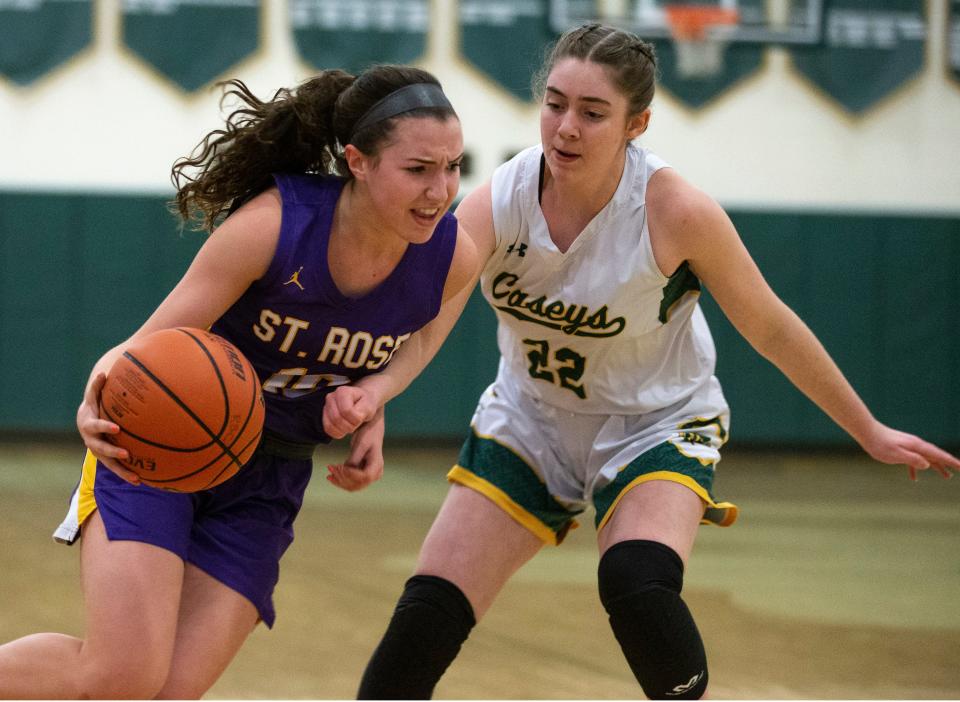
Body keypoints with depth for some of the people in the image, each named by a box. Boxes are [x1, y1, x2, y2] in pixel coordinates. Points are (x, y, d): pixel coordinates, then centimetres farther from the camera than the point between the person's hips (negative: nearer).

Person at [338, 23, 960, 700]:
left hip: (657, 424, -3)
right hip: (529, 421, 3)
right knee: (425, 618, -5)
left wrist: (870, 432, -2)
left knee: (638, 586, -32)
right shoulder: (500, 201, -20)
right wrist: (367, 389, -57)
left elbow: (771, 328, -10)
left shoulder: (675, 212, -25)